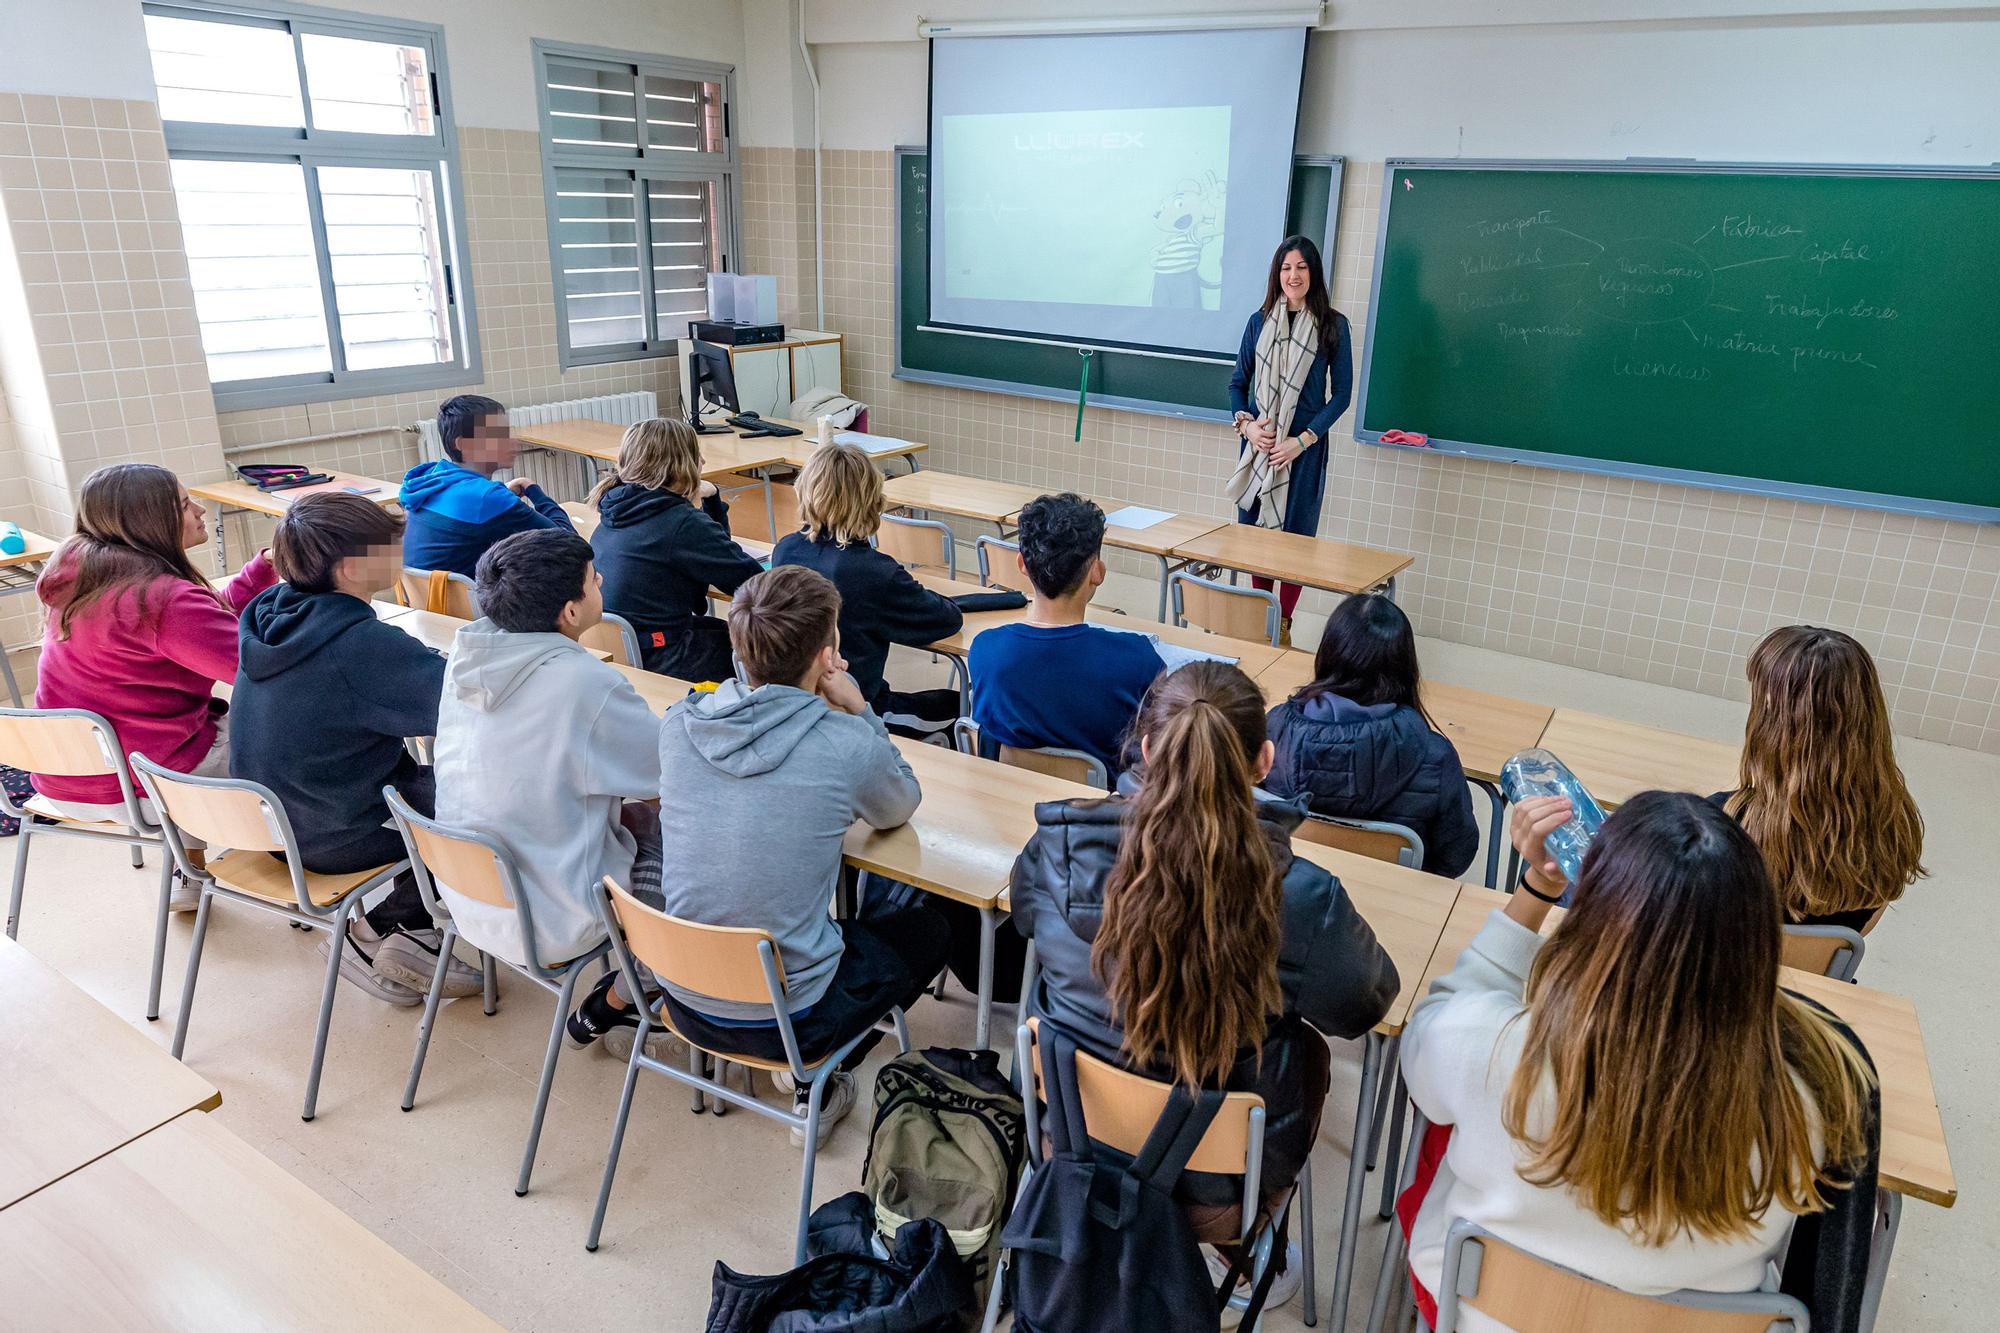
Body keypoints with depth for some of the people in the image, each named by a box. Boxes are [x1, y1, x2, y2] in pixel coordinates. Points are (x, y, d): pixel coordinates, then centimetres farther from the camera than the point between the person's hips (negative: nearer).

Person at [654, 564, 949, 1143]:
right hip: (788, 1019, -5)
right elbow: (901, 808, 3)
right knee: (928, 928, 21)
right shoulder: (847, 746, -21)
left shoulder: (679, 722, -8)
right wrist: (856, 708, 0)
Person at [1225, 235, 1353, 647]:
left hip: (1305, 446, -2)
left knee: (1296, 532, 2)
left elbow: (1341, 393, -2)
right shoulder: (1259, 321, 6)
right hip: (1258, 443, 2)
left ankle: (1283, 625, 13)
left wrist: (1302, 440, -12)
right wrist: (1246, 424, -7)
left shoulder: (1333, 325, -1)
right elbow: (1237, 382, 11)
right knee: (1256, 527, 6)